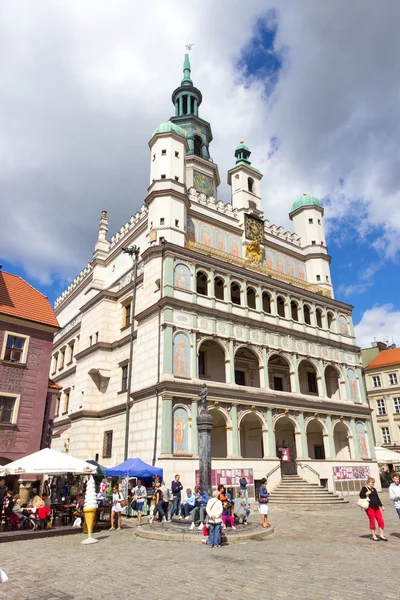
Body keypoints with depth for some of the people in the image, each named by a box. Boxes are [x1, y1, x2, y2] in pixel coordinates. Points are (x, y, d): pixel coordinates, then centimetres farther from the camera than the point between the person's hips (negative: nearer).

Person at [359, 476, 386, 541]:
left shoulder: (374, 489, 17)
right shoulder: (365, 488, -5)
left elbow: (377, 498, 22)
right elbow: (361, 495, -15)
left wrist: (381, 506, 19)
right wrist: (367, 493, -24)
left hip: (376, 507, 7)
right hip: (369, 507, -7)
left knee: (381, 521, 1)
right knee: (372, 522, -1)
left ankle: (381, 535, 13)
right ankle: (374, 536, 12)